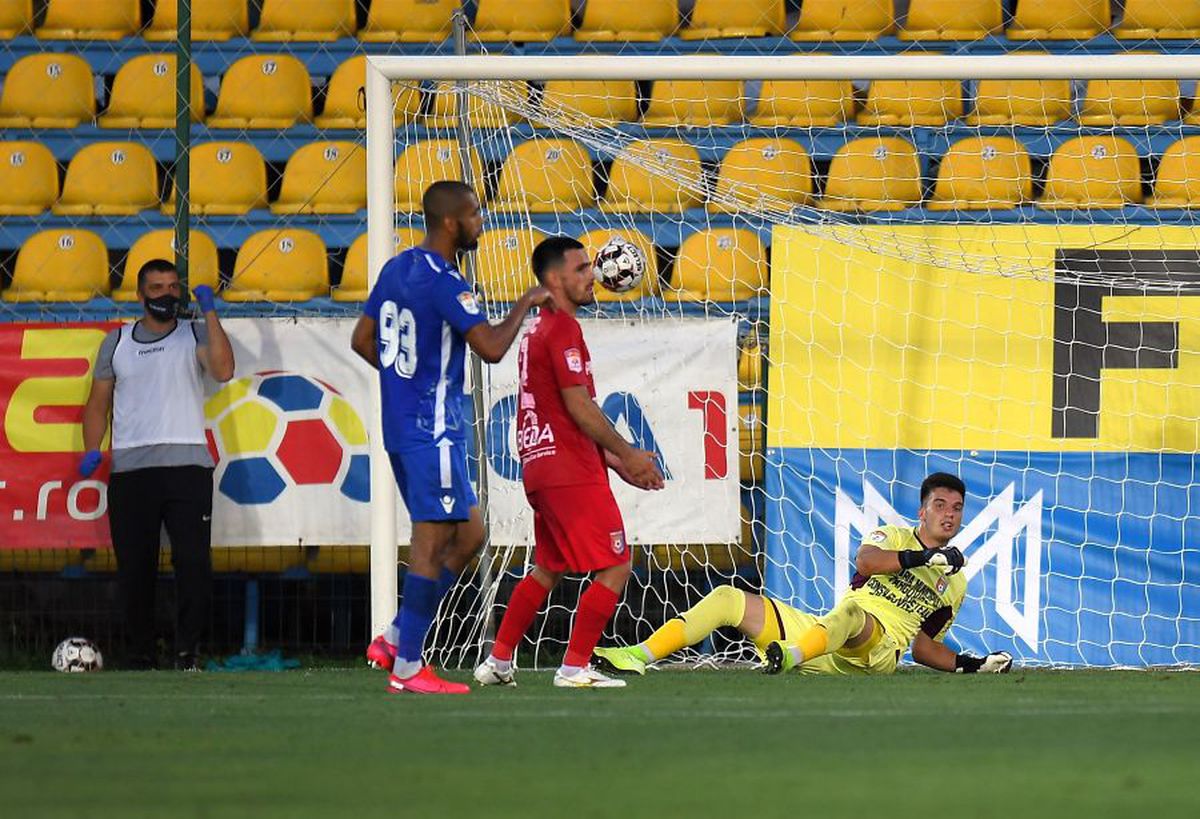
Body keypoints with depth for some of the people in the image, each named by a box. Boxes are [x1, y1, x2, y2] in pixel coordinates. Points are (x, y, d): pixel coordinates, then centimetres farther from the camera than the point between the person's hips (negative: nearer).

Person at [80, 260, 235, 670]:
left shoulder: (195, 335, 10)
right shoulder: (116, 342, 17)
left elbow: (223, 370, -10)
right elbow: (98, 402, 18)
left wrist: (209, 312, -11)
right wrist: (92, 450, 3)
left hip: (187, 464, -2)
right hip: (130, 467, 2)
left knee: (194, 564, -11)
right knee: (135, 569, 1)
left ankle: (187, 652, -4)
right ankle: (139, 657, 8)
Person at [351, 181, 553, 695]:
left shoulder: (396, 269, 13)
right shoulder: (443, 282, -16)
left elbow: (362, 341, 20)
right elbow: (492, 347, -22)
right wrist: (525, 305, -7)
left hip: (402, 426, 10)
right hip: (432, 432, -10)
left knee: (468, 536, 15)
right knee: (434, 541, -6)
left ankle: (395, 638, 13)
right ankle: (407, 667, -5)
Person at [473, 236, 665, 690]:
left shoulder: (537, 329, 20)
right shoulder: (563, 328, -12)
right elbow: (579, 407, -17)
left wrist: (614, 461, 20)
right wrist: (628, 453, -9)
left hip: (541, 467, 10)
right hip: (570, 471, -10)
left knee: (549, 568, 21)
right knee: (614, 567, -6)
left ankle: (498, 661, 21)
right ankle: (575, 667, -8)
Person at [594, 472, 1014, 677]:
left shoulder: (955, 584, 21)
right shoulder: (893, 537, 18)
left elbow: (921, 642, 23)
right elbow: (865, 561, -6)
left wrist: (968, 664, 11)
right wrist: (922, 557, -17)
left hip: (876, 651, -3)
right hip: (816, 632, 3)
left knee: (851, 614, -40)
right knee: (729, 599, -8)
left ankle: (791, 656, -70)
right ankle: (639, 656, -17)